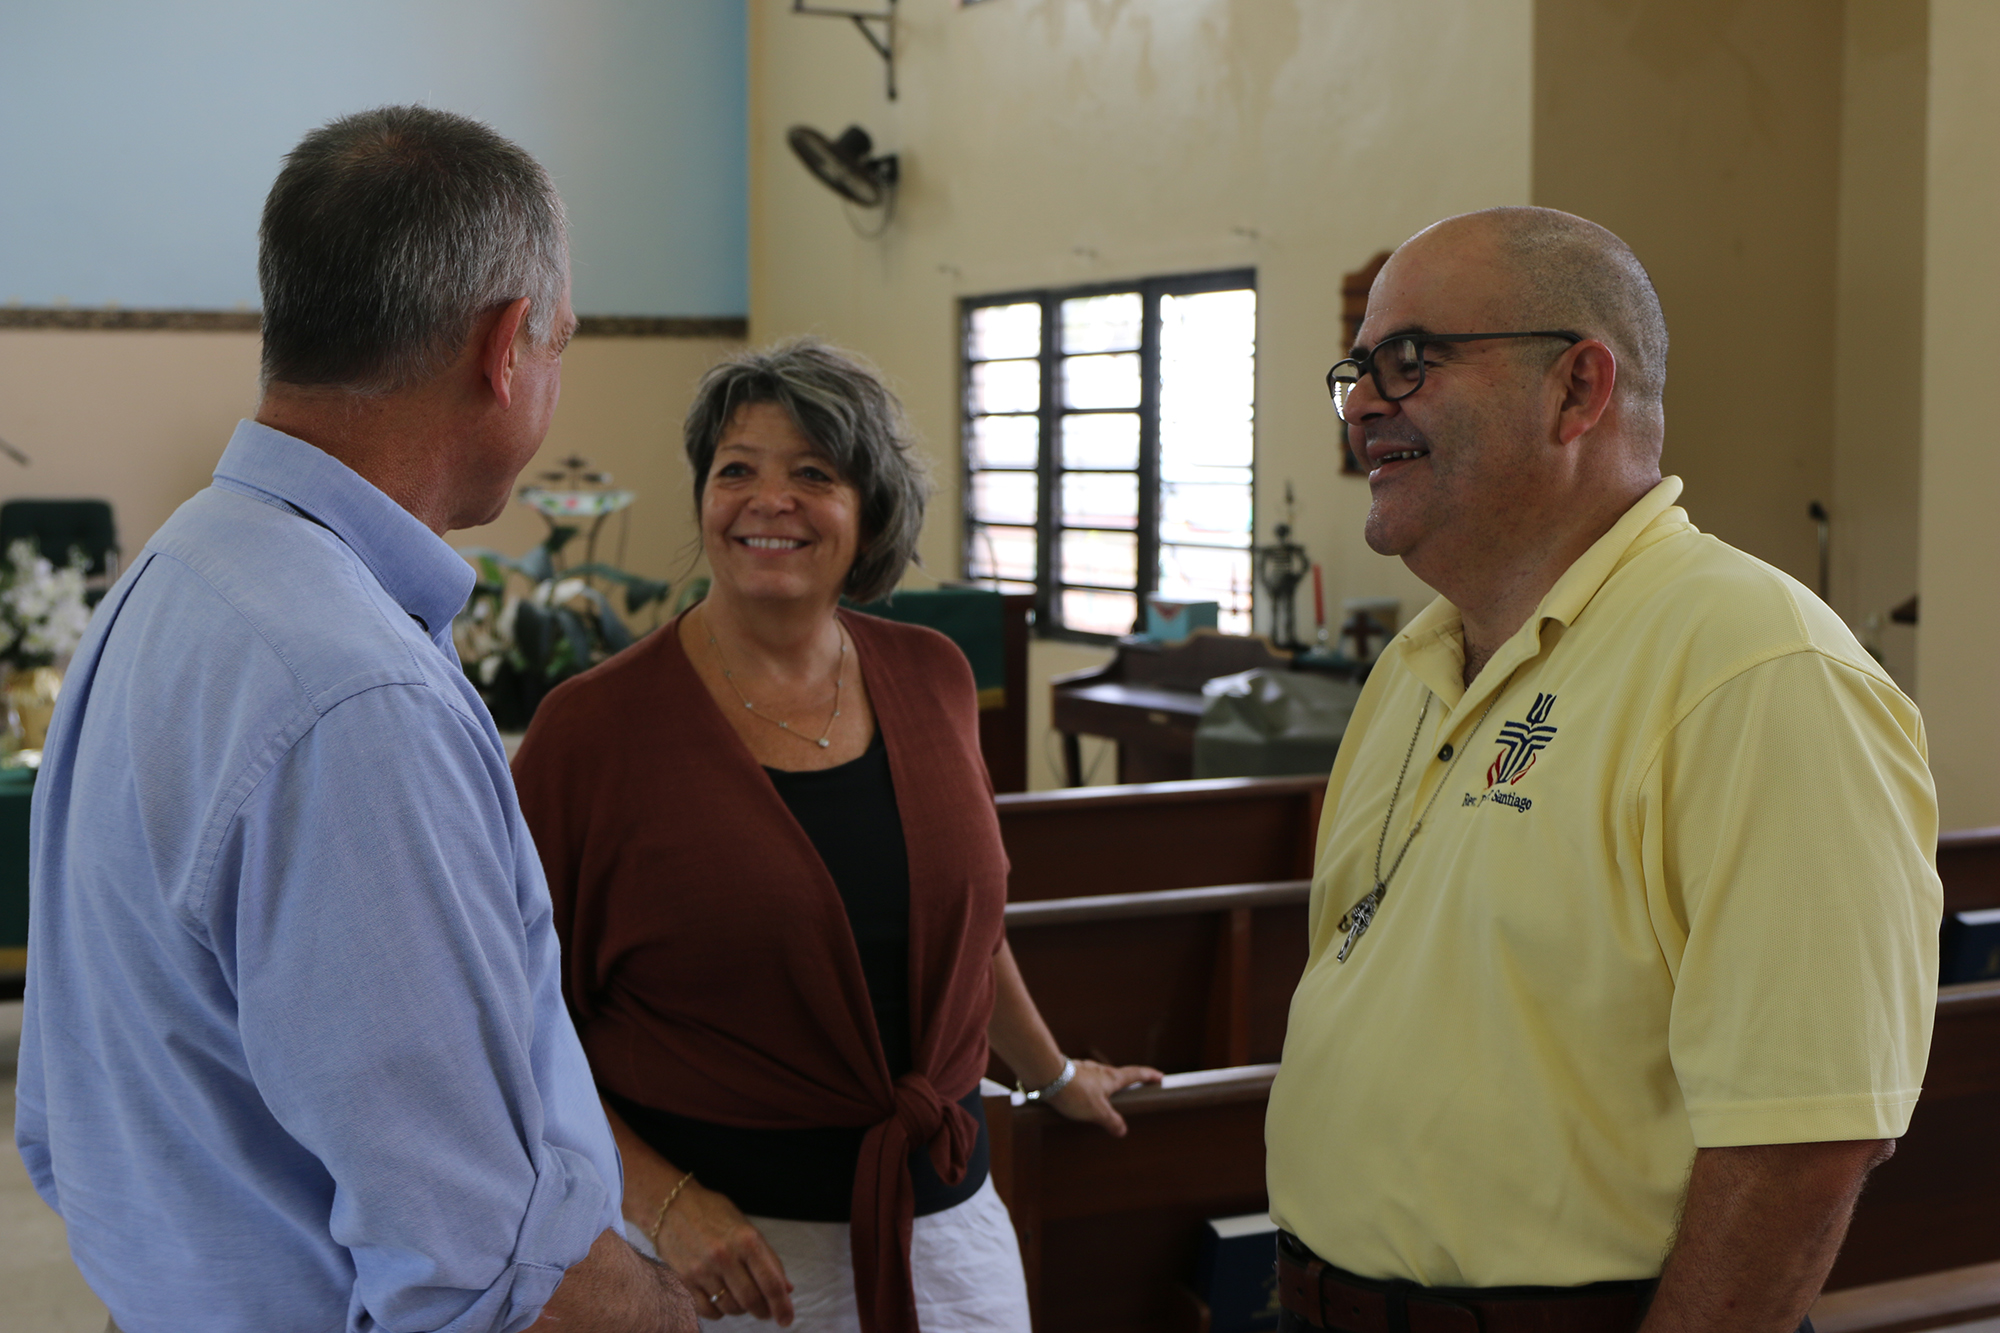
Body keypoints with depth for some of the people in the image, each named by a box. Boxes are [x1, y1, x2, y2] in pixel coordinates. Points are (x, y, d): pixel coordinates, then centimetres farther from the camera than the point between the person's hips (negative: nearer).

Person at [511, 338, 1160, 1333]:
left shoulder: (929, 680, 3)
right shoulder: (594, 726, -11)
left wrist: (1051, 1073, 29)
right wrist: (662, 1201, -17)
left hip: (946, 1214, 4)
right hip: (728, 1247, -4)